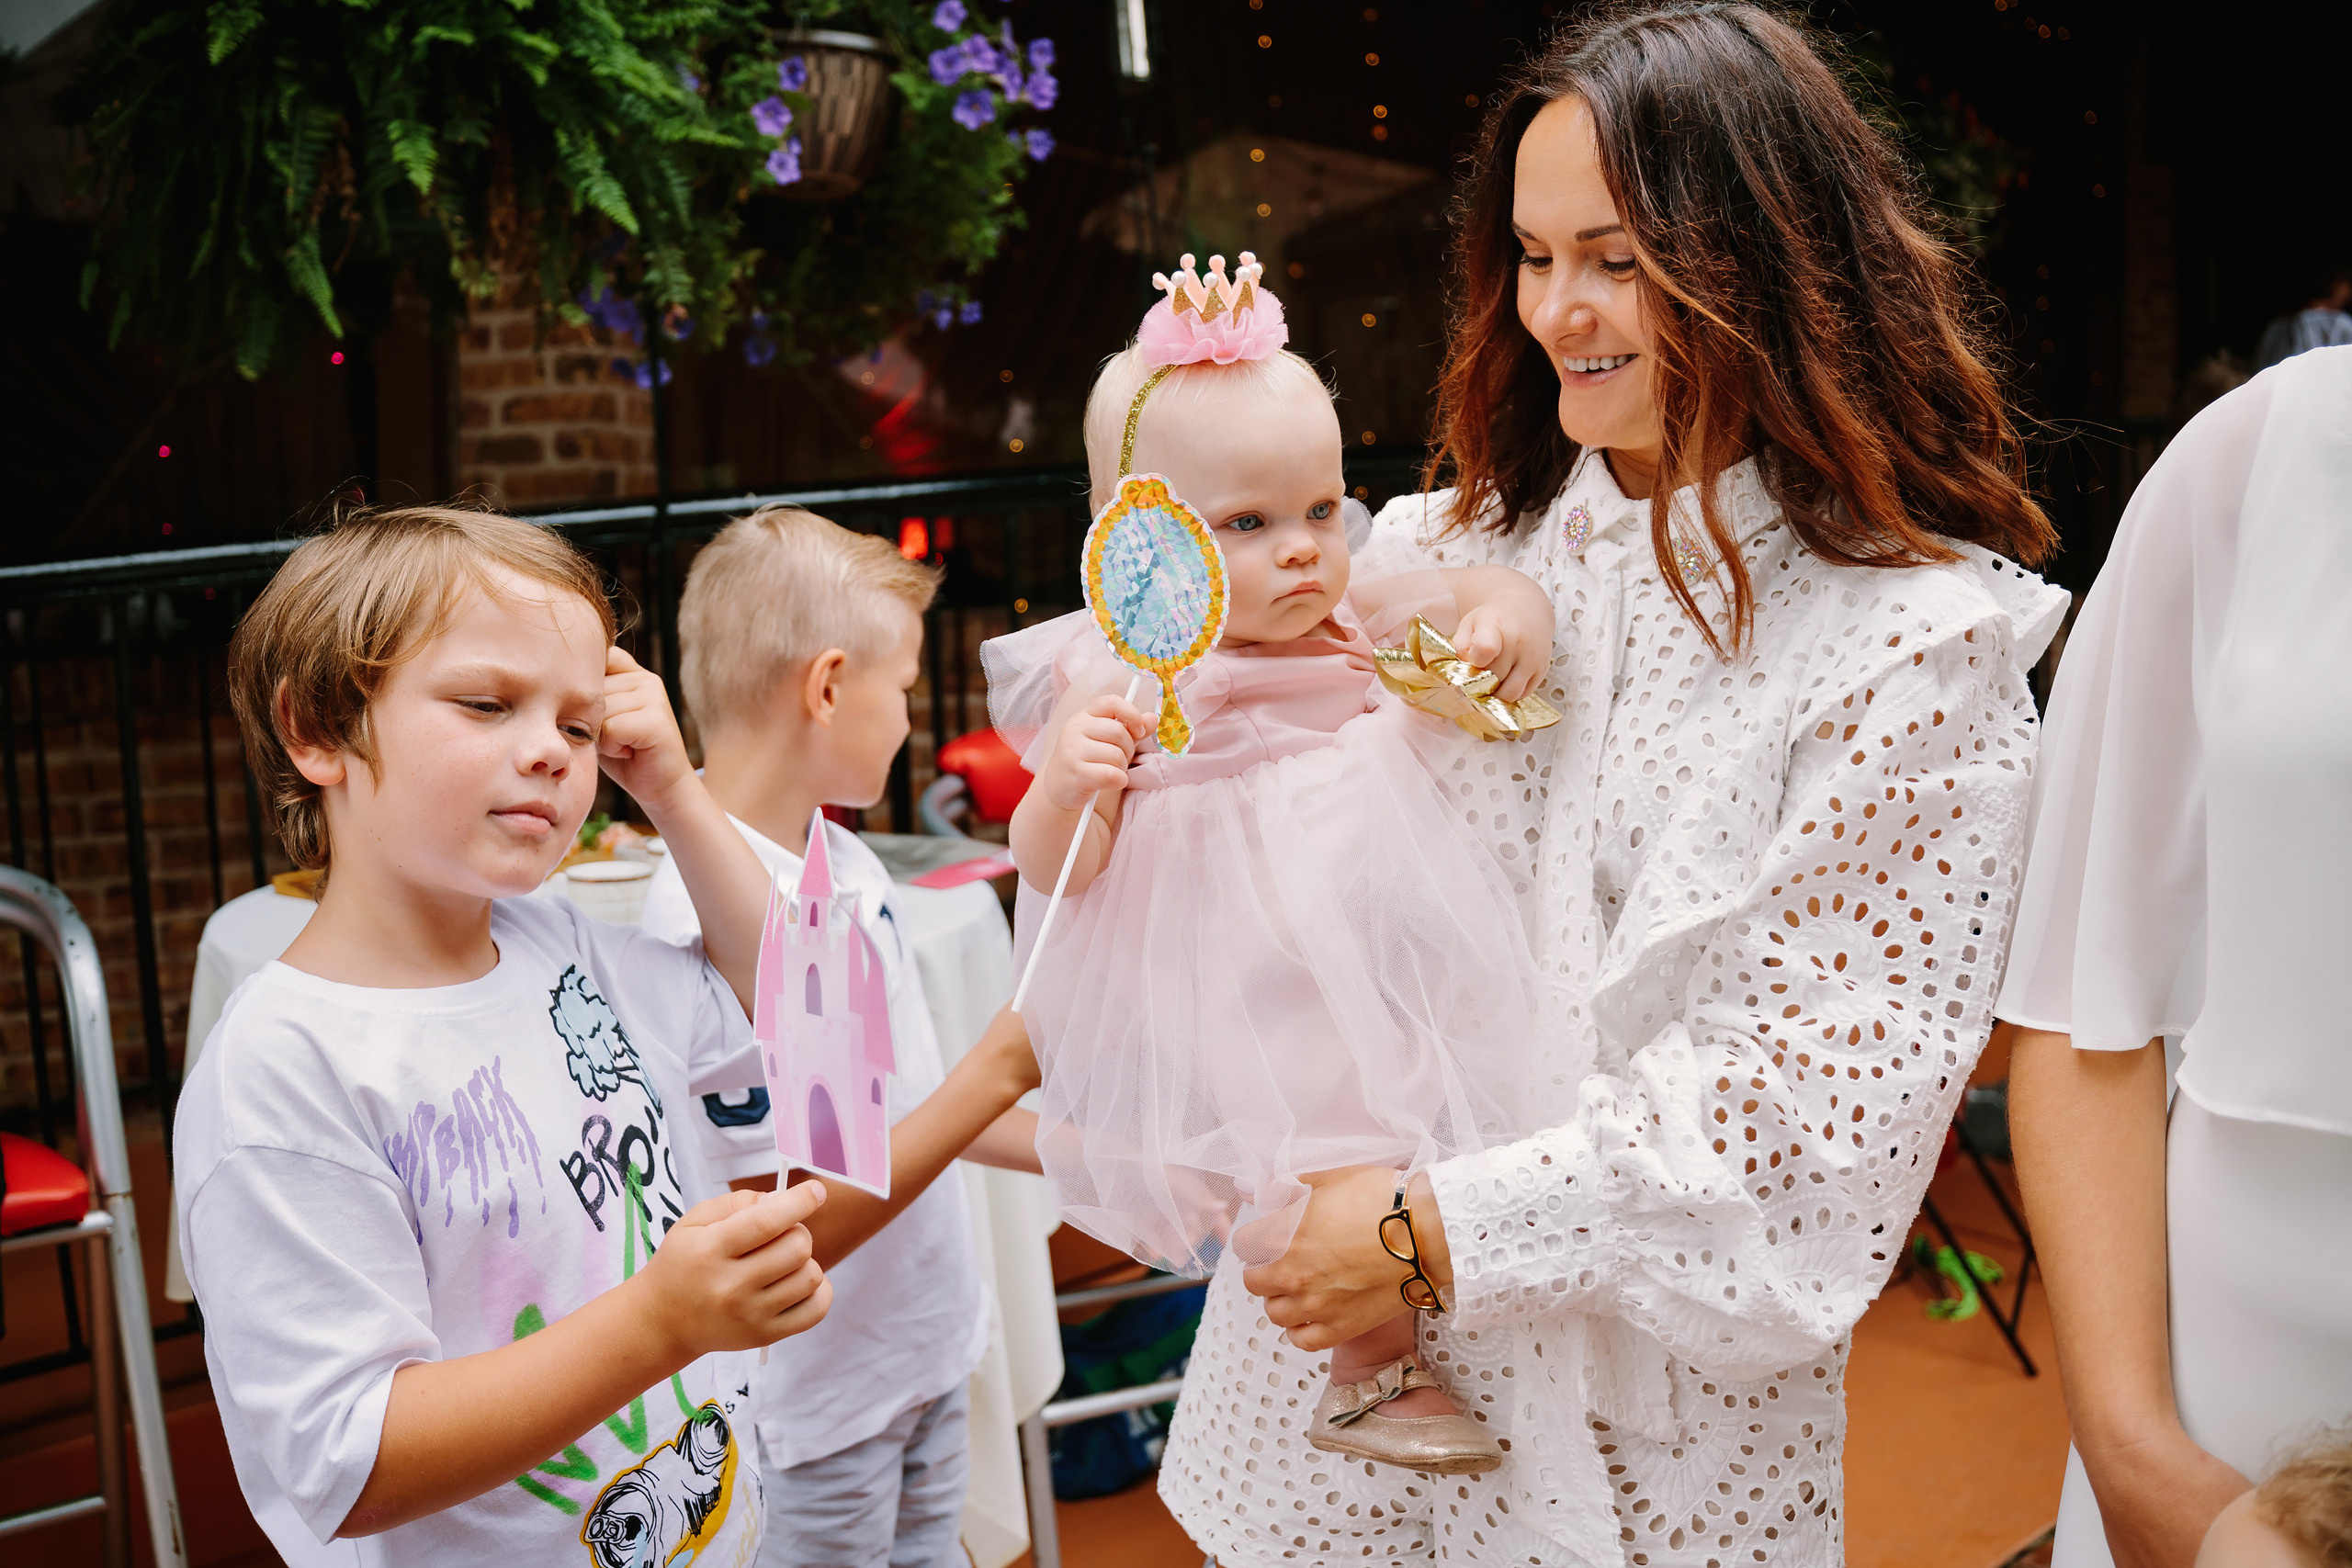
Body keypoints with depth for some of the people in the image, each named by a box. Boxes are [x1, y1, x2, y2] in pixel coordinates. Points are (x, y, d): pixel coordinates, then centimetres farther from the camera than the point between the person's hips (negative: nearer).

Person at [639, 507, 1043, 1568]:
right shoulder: (708, 919, -27)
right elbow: (795, 1228, -25)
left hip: (922, 1357, 8)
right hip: (813, 1411, -8)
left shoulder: (842, 857, 1)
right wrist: (1001, 1068, -23)